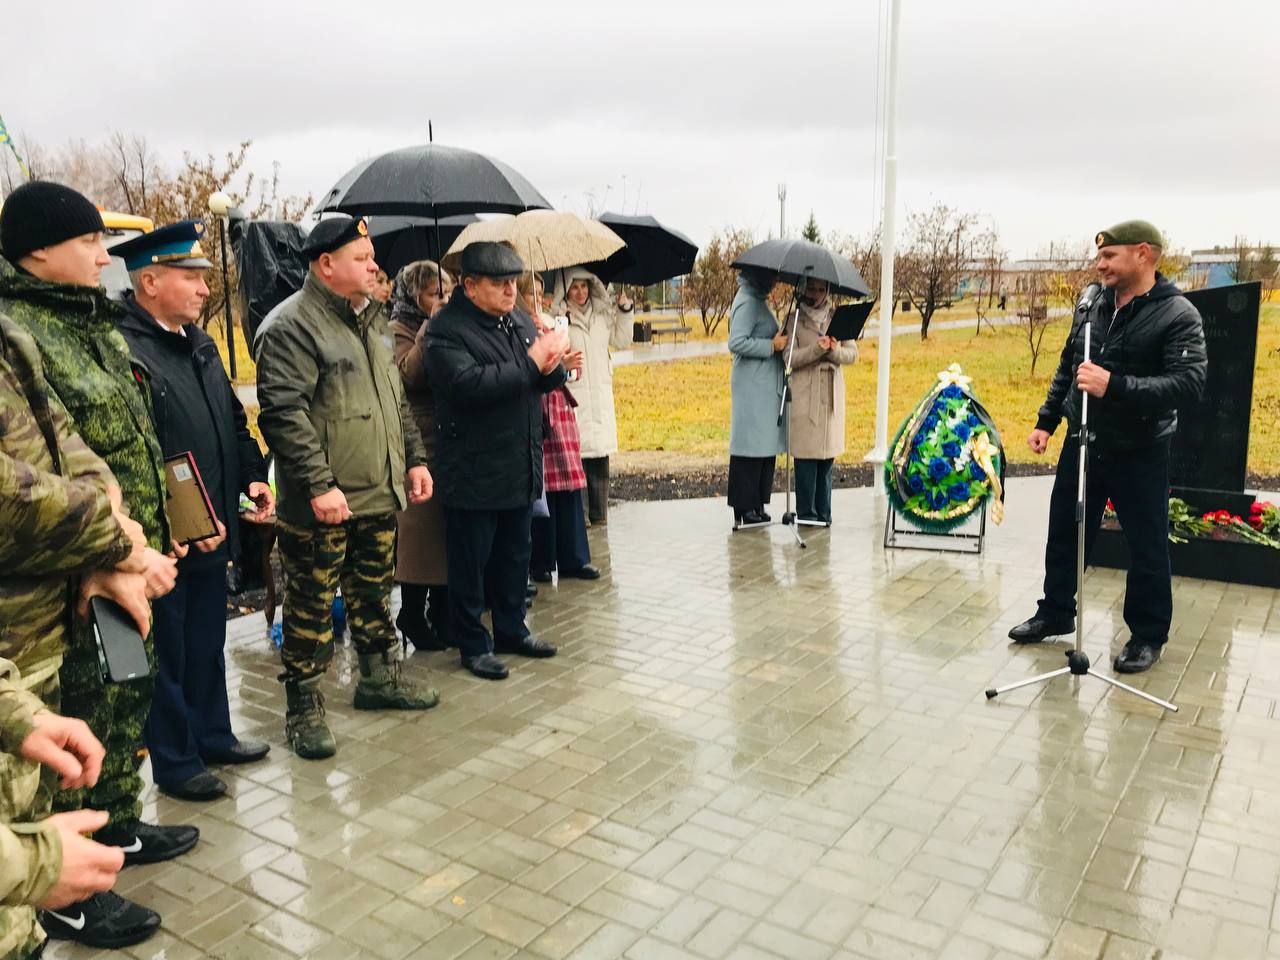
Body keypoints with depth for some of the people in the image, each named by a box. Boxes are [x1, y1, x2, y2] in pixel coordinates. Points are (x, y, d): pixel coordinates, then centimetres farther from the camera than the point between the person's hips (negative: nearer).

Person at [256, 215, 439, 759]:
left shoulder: (372, 318, 14)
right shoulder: (292, 325, -14)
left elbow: (396, 400, 21)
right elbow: (284, 412, -21)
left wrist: (413, 458, 16)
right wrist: (319, 485, -24)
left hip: (380, 493, 8)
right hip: (321, 503, -8)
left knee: (374, 593, 20)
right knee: (311, 606, 4)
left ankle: (380, 679, 36)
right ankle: (304, 710, 17)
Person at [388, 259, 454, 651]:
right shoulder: (400, 330, -2)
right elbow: (408, 375, -19)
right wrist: (430, 329, -17)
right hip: (421, 443, -6)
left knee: (449, 528, 9)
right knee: (419, 529, -2)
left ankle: (441, 613, 21)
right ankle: (413, 615, 11)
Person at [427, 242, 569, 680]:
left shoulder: (519, 320, 10)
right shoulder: (447, 329, -13)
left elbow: (548, 380, 12)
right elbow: (468, 383, -28)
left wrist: (553, 364, -13)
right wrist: (531, 362, -25)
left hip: (521, 467, 7)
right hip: (473, 474, -7)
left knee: (515, 557, 19)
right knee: (470, 562, 5)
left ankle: (511, 629, 35)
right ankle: (473, 644, 20)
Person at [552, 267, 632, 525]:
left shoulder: (602, 314, 13)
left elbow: (622, 341, 20)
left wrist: (624, 311, 11)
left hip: (601, 395, 5)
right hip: (572, 394, -5)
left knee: (600, 455, 6)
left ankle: (599, 512, 15)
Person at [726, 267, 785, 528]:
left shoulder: (757, 300, 17)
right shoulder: (747, 302, -13)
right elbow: (737, 342, -23)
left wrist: (777, 340, 9)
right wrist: (772, 345, -17)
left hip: (765, 386, 10)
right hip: (753, 387, -10)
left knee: (765, 446, 11)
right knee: (751, 447, -5)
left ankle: (756, 507, 18)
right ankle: (745, 510, 2)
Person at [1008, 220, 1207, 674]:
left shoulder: (1178, 315, -14)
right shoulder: (1091, 305, 3)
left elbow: (1189, 383, -24)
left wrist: (1114, 386, -34)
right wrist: (1046, 422, 10)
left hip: (1139, 454, -5)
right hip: (1081, 444, 5)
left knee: (1147, 549, 6)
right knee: (1064, 535, 15)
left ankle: (1148, 635, 24)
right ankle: (1056, 612, 33)